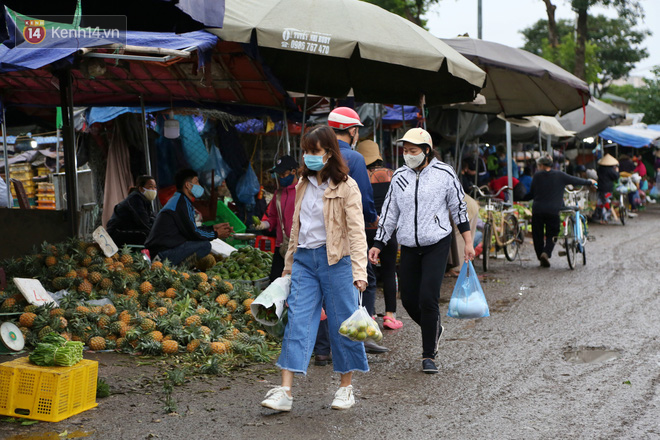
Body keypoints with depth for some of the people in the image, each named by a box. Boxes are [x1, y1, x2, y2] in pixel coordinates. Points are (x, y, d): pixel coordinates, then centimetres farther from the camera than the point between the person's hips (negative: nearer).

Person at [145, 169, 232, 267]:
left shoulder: (178, 199, 20)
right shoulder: (181, 202, -12)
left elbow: (191, 229, 23)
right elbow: (192, 233, -14)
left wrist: (213, 228, 20)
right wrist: (216, 234, 0)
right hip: (163, 253, -10)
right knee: (205, 245, -14)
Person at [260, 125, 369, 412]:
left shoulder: (346, 187, -7)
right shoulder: (303, 185, 12)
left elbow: (356, 231, -13)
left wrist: (359, 272, -22)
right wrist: (289, 265, 20)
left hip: (335, 260, -5)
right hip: (304, 258, 5)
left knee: (342, 323, 4)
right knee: (297, 321, -2)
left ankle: (346, 388, 19)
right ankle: (285, 391, -4)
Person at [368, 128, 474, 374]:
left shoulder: (444, 174, -3)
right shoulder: (399, 177, 6)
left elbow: (459, 208, 4)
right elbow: (389, 213, 11)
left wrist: (468, 242, 2)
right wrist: (377, 245, 6)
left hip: (437, 244, -4)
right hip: (409, 247, 4)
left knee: (428, 299, -13)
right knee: (409, 300, 4)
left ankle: (429, 356, 0)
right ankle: (434, 330, 35)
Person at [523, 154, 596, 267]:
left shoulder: (537, 176, 1)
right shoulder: (559, 175, 3)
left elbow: (532, 194, 5)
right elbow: (575, 180, 13)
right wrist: (590, 182, 29)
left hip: (537, 210, 0)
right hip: (553, 211, 0)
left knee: (538, 235, 10)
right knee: (551, 234, 9)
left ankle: (541, 257, 12)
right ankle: (546, 253, -15)